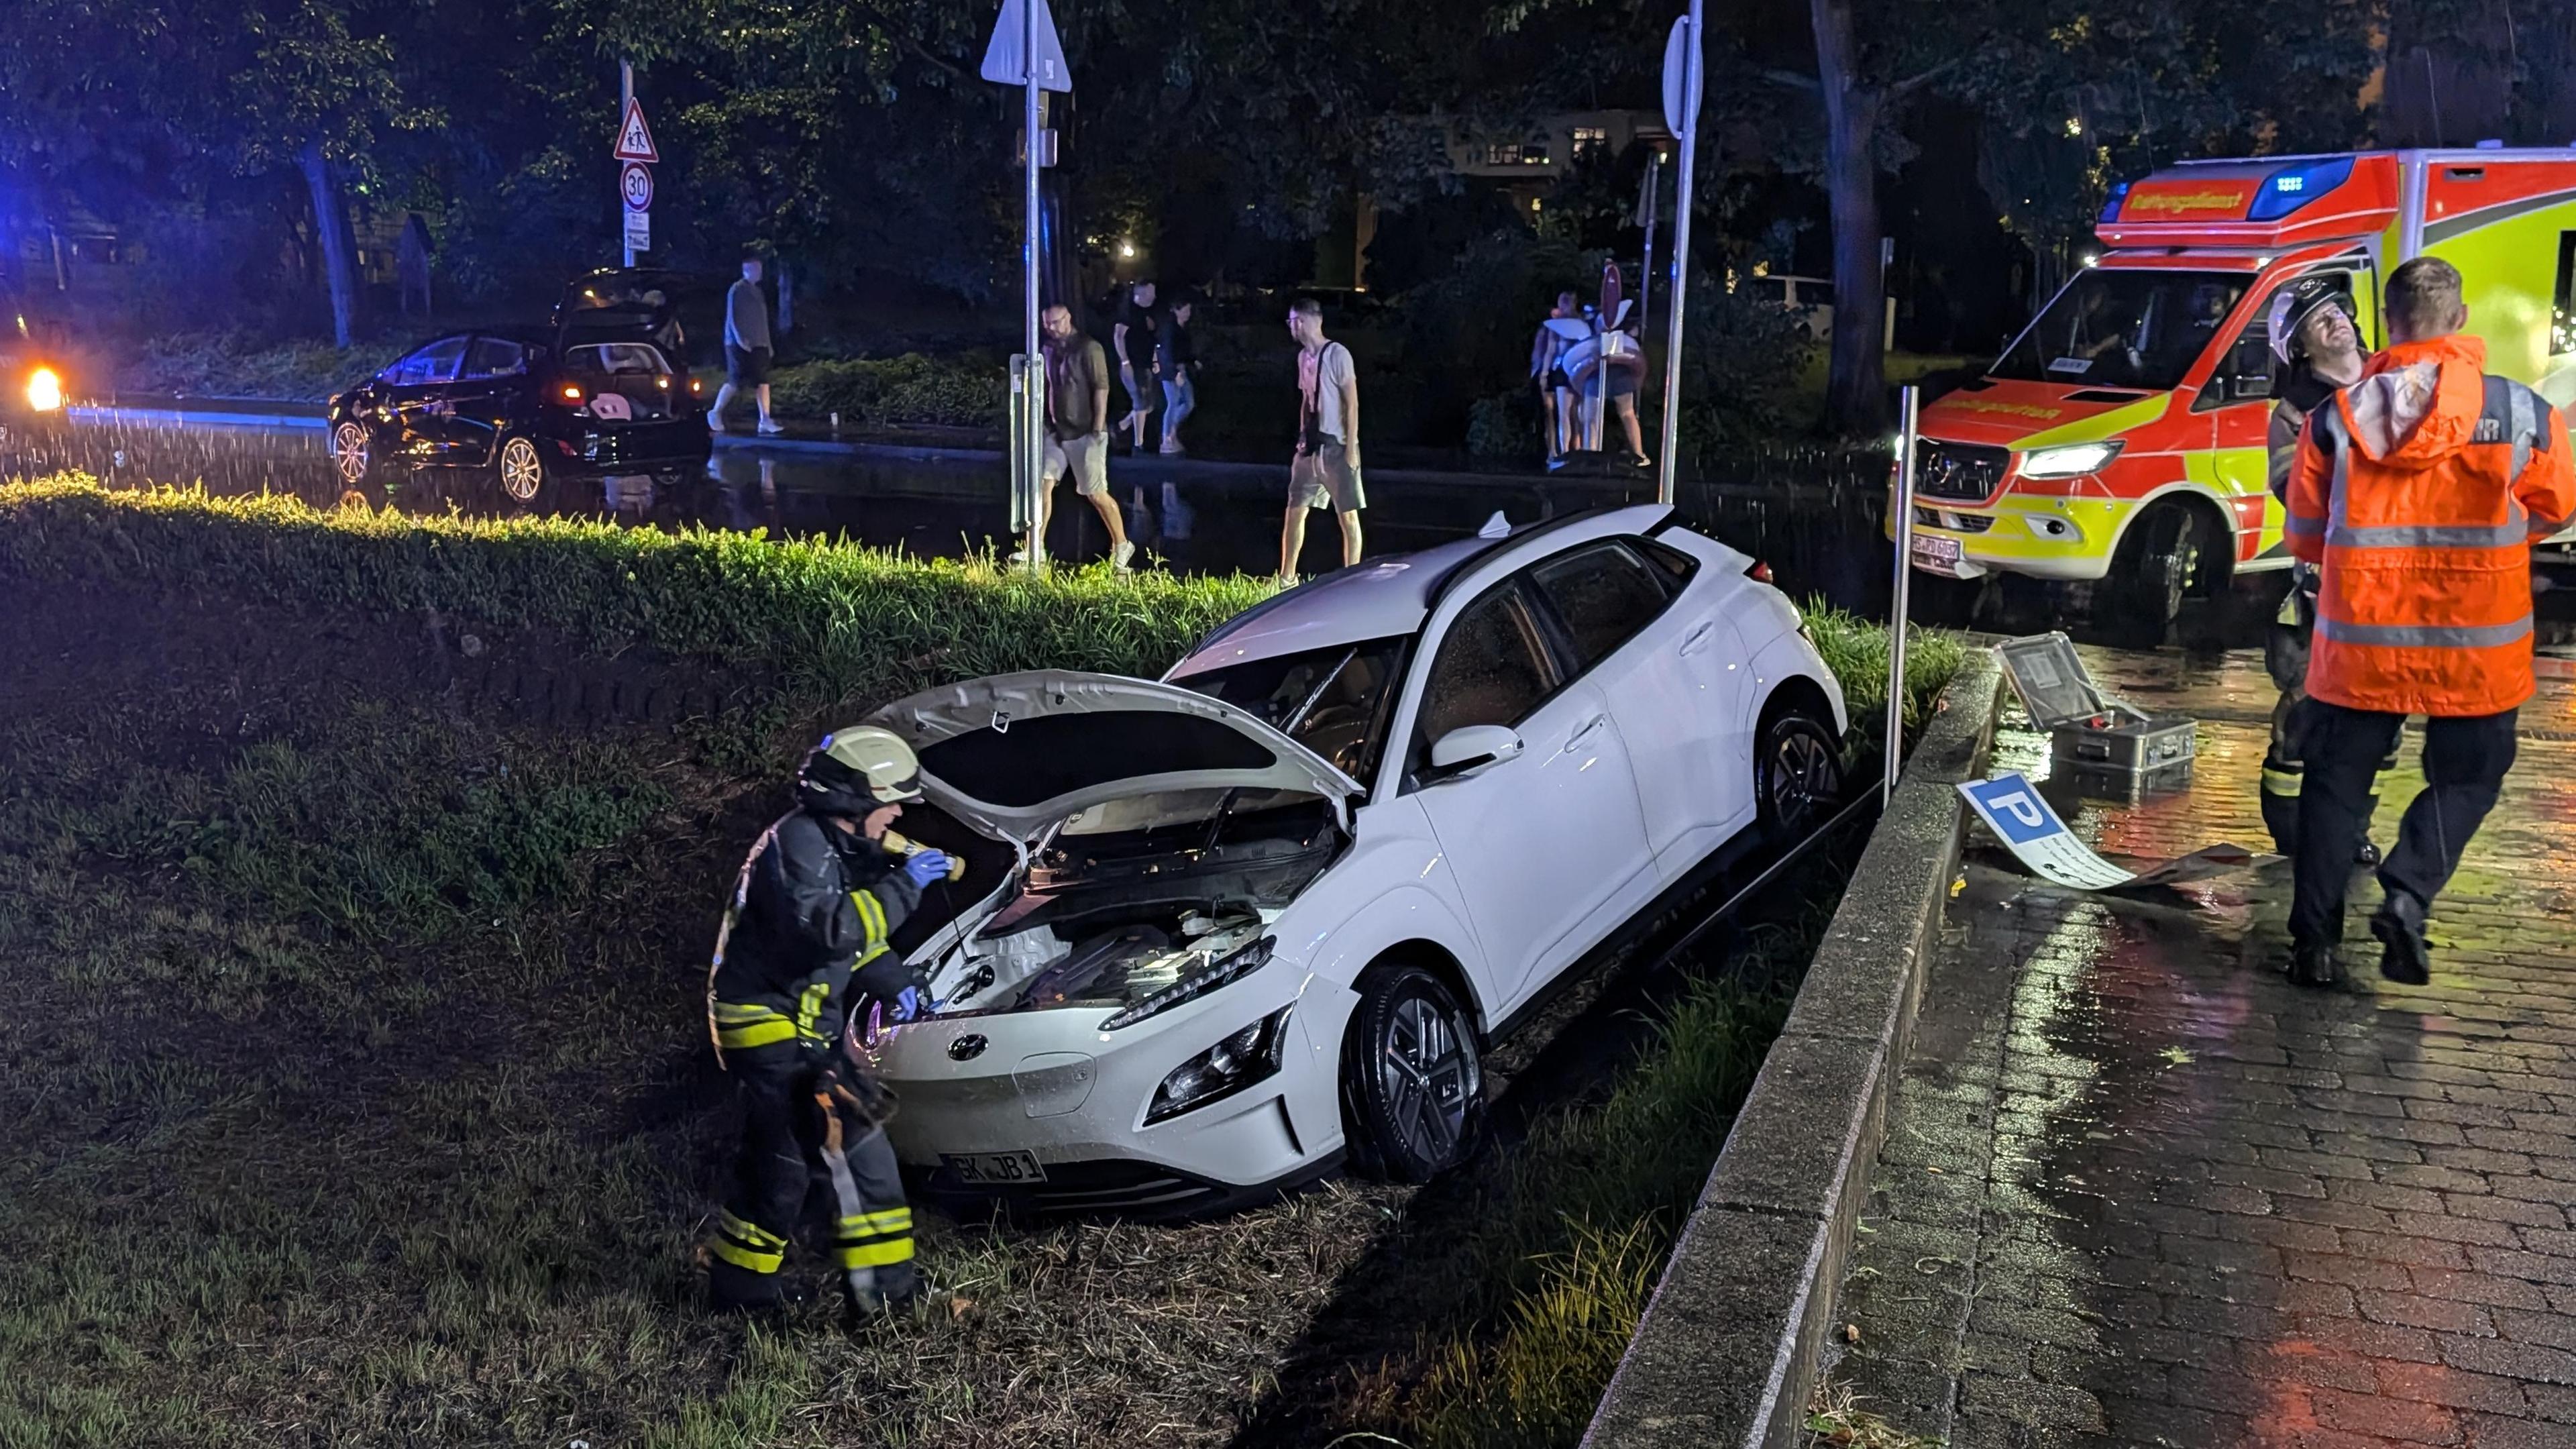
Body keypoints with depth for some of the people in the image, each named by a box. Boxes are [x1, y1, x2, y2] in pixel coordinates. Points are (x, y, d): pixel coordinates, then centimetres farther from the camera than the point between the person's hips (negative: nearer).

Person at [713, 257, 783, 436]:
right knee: (735, 382, -5)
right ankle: (716, 413, 11)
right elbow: (731, 316, -11)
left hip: (759, 345, 7)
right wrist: (739, 337, -20)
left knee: (763, 382, -2)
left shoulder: (757, 291, 17)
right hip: (740, 345, -7)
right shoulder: (737, 290, -6)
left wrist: (767, 343, 17)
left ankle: (765, 421, -5)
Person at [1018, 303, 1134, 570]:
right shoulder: (1050, 349, 10)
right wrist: (1044, 423, 16)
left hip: (1084, 434, -6)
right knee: (1042, 485, -3)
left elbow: (1102, 388, -15)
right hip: (1056, 431, 6)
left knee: (1096, 494, -2)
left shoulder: (1088, 348, -11)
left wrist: (1098, 428, -19)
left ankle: (1121, 546, 14)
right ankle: (1033, 548, 0)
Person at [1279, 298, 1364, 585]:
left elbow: (1352, 403, -13)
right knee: (1295, 511, 9)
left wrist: (1351, 447, -17)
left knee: (1348, 516, -2)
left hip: (1336, 446, -8)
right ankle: (1287, 578, 17)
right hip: (1310, 446, 8)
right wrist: (1302, 440, 15)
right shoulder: (1303, 356, 12)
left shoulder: (1337, 354, -11)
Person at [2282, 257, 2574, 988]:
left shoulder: (2335, 418, -5)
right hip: (2475, 648, -1)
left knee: (2336, 782, 12)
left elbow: (2305, 536, 4)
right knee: (2466, 781, 16)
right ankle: (2408, 895, -6)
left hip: (2360, 640, 1)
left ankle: (2315, 939, 9)